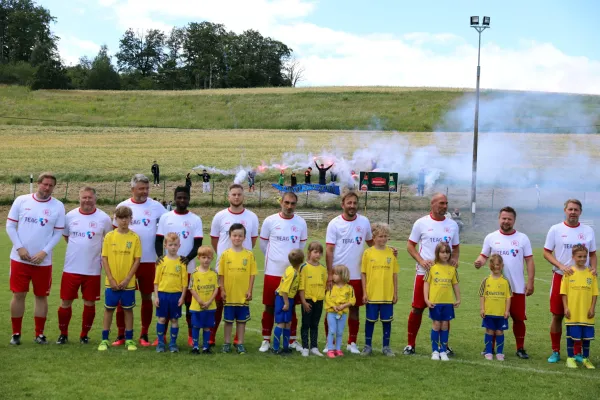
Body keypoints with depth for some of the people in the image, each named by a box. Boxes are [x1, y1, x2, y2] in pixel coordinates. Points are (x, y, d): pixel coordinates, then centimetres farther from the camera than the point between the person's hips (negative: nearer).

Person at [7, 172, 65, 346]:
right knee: (18, 295, 2)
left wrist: (44, 252, -10)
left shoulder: (58, 206, 0)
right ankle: (16, 333, 13)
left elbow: (58, 233, 1)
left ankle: (39, 333, 17)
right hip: (20, 258, 0)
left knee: (41, 296, 6)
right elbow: (10, 226, 1)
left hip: (43, 260, 1)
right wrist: (19, 247, -9)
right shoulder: (21, 201, -1)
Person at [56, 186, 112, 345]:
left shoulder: (104, 218, -3)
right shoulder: (70, 216, 2)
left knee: (89, 303, 5)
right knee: (65, 302, 3)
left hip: (93, 270, -1)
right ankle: (63, 334, 19)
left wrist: (102, 257, 4)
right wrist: (79, 248, 10)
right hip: (71, 268, 1)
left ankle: (84, 335, 20)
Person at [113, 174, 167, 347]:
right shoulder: (123, 206, 3)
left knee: (147, 297, 6)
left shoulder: (156, 207, 1)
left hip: (149, 260, 0)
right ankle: (121, 335, 12)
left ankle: (144, 335, 15)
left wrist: (162, 253, -2)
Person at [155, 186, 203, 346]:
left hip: (188, 267, -1)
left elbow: (198, 244, -2)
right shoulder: (165, 218, 5)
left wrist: (188, 258, -20)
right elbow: (158, 241, 5)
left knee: (189, 302, 3)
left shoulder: (195, 219, 3)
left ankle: (191, 336, 10)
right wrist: (161, 256, -14)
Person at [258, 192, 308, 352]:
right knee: (270, 307, 5)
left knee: (291, 308, 9)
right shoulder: (270, 221, -4)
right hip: (272, 272, -1)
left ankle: (292, 340, 19)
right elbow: (263, 244, 7)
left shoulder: (301, 223, 1)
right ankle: (266, 340, 15)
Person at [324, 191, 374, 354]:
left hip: (356, 275, 2)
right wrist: (330, 274, -14)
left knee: (354, 308, 10)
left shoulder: (364, 222, 3)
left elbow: (371, 243, 16)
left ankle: (352, 343, 20)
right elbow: (329, 250, -7)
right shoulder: (334, 223, -5)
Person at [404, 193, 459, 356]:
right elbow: (410, 245, 1)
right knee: (417, 308, 1)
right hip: (424, 272, -3)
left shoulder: (452, 225, 8)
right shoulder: (421, 223, -2)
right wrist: (421, 261, -13)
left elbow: (456, 247, 17)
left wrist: (455, 258, -5)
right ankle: (411, 344, 11)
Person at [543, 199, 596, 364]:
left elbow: (592, 254, 12)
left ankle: (577, 352, 15)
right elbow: (546, 252, -2)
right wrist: (561, 266, -16)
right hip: (560, 277, -1)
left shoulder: (588, 231, 6)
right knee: (557, 315, 3)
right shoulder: (555, 230, -1)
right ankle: (555, 352, 13)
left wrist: (593, 268, -7)